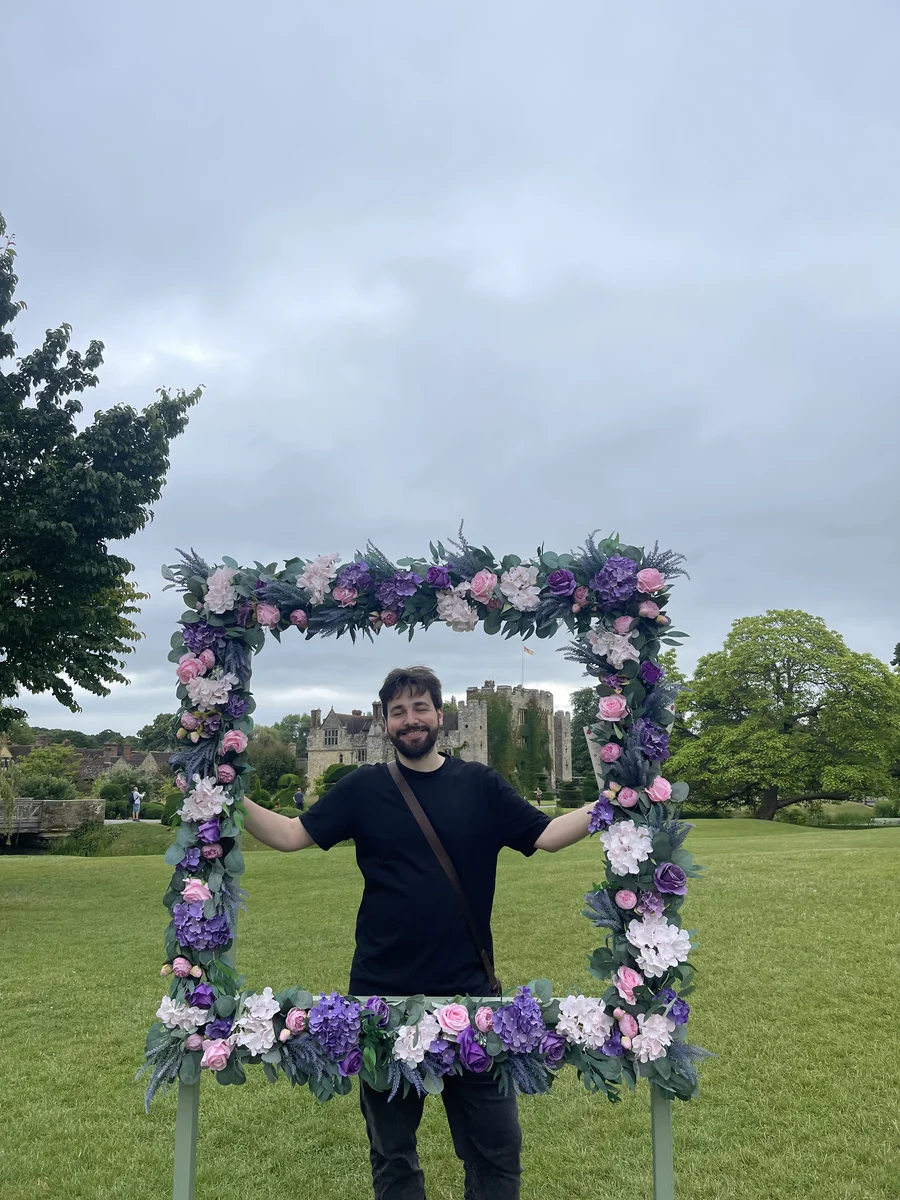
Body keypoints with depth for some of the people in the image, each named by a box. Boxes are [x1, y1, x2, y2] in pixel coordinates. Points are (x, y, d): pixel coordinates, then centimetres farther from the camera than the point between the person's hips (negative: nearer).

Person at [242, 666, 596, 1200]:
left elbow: (546, 834, 1)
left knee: (497, 1147, 10)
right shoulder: (364, 788, -1)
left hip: (469, 992, 0)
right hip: (383, 993, 0)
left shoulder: (480, 785, 1)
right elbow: (291, 834, -1)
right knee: (393, 1153, 16)